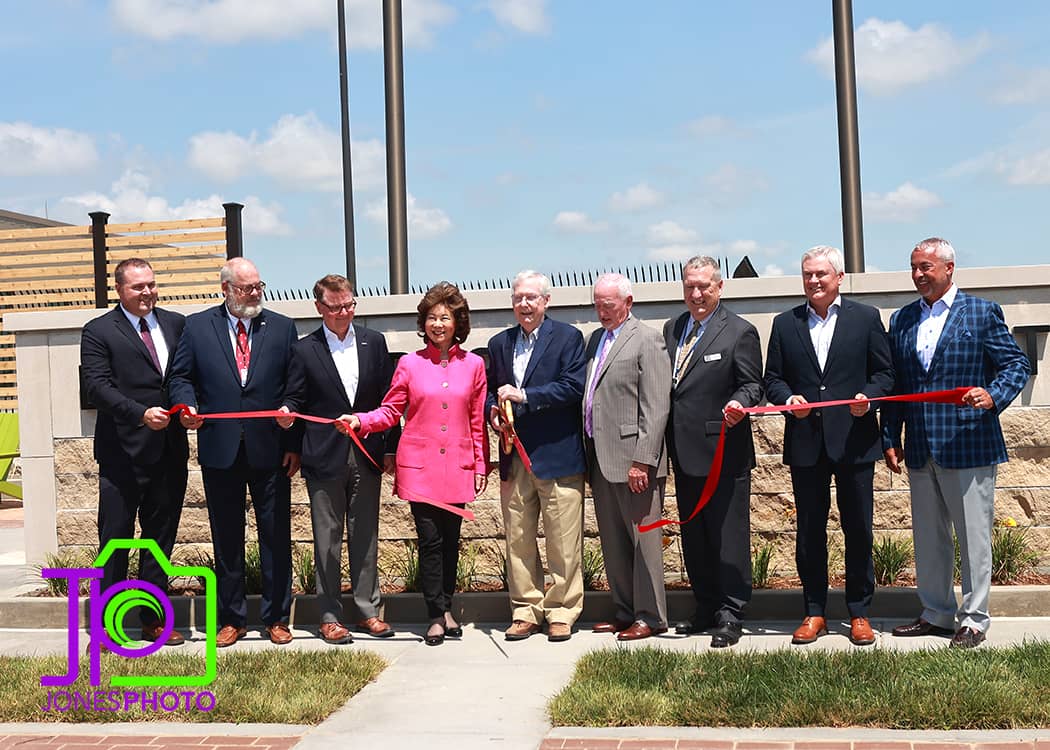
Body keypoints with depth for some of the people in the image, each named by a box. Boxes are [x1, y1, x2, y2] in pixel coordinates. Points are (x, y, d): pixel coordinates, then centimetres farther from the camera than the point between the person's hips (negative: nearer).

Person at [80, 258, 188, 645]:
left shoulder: (176, 324, 12)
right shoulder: (98, 332, -1)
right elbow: (97, 386, -11)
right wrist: (141, 414, -23)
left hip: (169, 451, 4)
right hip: (123, 453, -4)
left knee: (160, 539, 12)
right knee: (114, 540, 1)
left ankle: (153, 620, 22)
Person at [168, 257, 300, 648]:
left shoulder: (282, 327, 5)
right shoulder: (197, 326, 6)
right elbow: (181, 377, 8)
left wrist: (294, 444, -3)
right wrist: (188, 407, -14)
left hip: (270, 450, 0)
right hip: (220, 450, 0)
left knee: (276, 537, 5)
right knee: (226, 539, 9)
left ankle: (276, 617, 17)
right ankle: (231, 619, 20)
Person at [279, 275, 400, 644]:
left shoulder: (374, 342, 7)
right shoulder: (304, 349, 1)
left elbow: (388, 398, 8)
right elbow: (295, 398, 3)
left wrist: (391, 448, 4)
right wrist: (287, 413, -21)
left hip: (367, 456, 2)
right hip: (325, 457, -2)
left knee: (365, 536, 9)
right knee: (327, 540, 4)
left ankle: (367, 610, 18)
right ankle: (330, 616, 12)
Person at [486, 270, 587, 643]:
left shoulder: (568, 337, 0)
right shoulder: (499, 343, 15)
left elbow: (574, 387, -11)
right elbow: (490, 390, 23)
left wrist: (524, 396, -16)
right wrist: (493, 410, 0)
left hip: (557, 454, -4)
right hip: (514, 456, 5)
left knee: (563, 542, 0)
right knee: (518, 539, 8)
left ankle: (561, 612, 11)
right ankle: (525, 611, 18)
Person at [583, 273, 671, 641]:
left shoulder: (647, 340, -7)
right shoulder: (595, 339, 17)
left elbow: (656, 407, -13)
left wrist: (642, 460, -18)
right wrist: (587, 453, 11)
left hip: (631, 458, -8)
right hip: (600, 459, 8)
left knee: (643, 540, 0)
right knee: (612, 542, 14)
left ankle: (650, 616, 9)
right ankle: (624, 611, 25)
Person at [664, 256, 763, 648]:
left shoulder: (740, 332, -5)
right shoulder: (672, 328, 13)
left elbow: (752, 384, -5)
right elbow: (666, 383, 14)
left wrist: (739, 402, -27)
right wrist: (667, 438, 5)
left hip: (724, 452, -6)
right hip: (685, 452, 7)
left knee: (729, 537, -1)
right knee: (694, 538, 15)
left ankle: (730, 616, 8)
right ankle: (706, 608, 27)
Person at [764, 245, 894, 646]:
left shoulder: (866, 318, 6)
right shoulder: (785, 323, 10)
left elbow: (884, 372, 5)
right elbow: (772, 378, 10)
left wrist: (868, 397, -14)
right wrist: (787, 398, -10)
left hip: (854, 439, -1)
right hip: (805, 442, 2)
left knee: (858, 530, 4)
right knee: (809, 530, 7)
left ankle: (859, 613, 16)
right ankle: (814, 612, 17)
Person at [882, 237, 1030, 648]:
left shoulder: (982, 312, 0)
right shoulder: (901, 320, 12)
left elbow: (1017, 364, -2)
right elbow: (893, 383, 13)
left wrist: (993, 395, -22)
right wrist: (890, 439, 9)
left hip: (968, 444, -5)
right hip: (920, 449, 5)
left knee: (973, 536, 1)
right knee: (928, 537, 12)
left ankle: (974, 619, 12)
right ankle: (936, 613, 24)